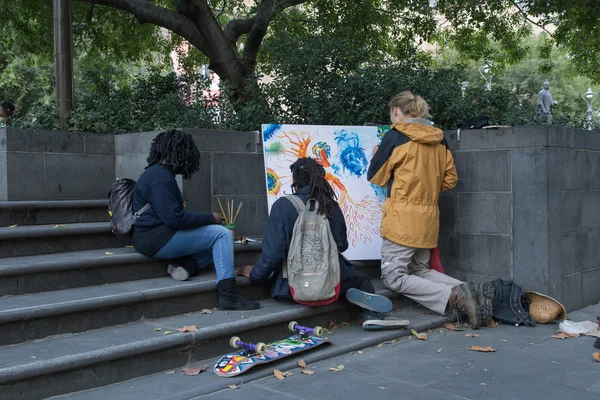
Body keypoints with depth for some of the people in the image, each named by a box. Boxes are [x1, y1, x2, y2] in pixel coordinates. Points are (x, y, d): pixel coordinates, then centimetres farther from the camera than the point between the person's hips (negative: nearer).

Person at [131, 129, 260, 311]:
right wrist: (210, 218, -14)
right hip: (157, 240, -11)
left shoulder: (157, 173, 17)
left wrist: (207, 219, 8)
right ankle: (228, 296, -19)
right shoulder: (160, 177, -16)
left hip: (153, 237, 11)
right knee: (222, 234, -13)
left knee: (218, 236, 12)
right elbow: (174, 218, -25)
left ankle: (186, 266, -11)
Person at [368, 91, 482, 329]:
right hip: (429, 217, 7)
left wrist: (376, 155, 20)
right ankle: (460, 291, -2)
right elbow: (450, 179, 13)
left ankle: (451, 296, -16)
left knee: (393, 277, -3)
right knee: (420, 270, 21)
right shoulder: (438, 139, 11)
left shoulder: (396, 135, -8)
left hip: (402, 218, -7)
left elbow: (376, 176, 0)